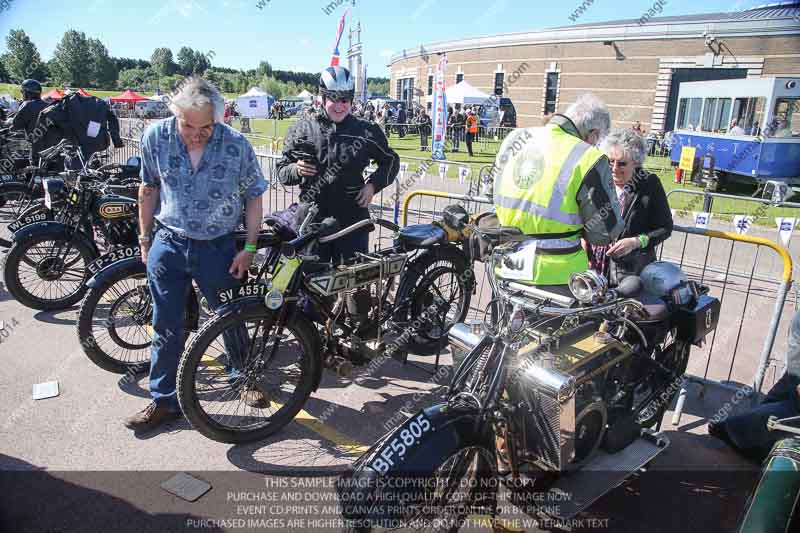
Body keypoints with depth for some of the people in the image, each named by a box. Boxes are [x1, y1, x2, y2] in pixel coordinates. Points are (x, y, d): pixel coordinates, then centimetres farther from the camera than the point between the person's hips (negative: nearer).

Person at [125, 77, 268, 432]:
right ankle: (164, 401, 25)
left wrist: (250, 249, -7)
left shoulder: (237, 145, -15)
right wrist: (145, 238, 10)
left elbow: (253, 198, -4)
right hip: (169, 244, 2)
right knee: (167, 328, 8)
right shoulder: (156, 136, -9)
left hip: (219, 247, -1)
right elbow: (149, 188, 5)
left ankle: (243, 378, 38)